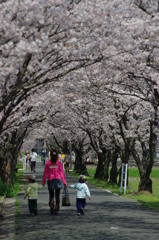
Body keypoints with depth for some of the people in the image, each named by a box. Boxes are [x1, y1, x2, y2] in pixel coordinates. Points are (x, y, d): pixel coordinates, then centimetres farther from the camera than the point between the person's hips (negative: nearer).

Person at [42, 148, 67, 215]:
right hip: (58, 180, 0)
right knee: (57, 196, 6)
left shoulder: (48, 163, -4)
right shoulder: (59, 163, -3)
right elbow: (62, 172, -2)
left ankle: (51, 207, -10)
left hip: (50, 180, 0)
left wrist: (43, 182, 7)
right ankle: (56, 210, 2)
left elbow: (45, 173, -1)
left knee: (51, 195, 11)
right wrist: (64, 182, 4)